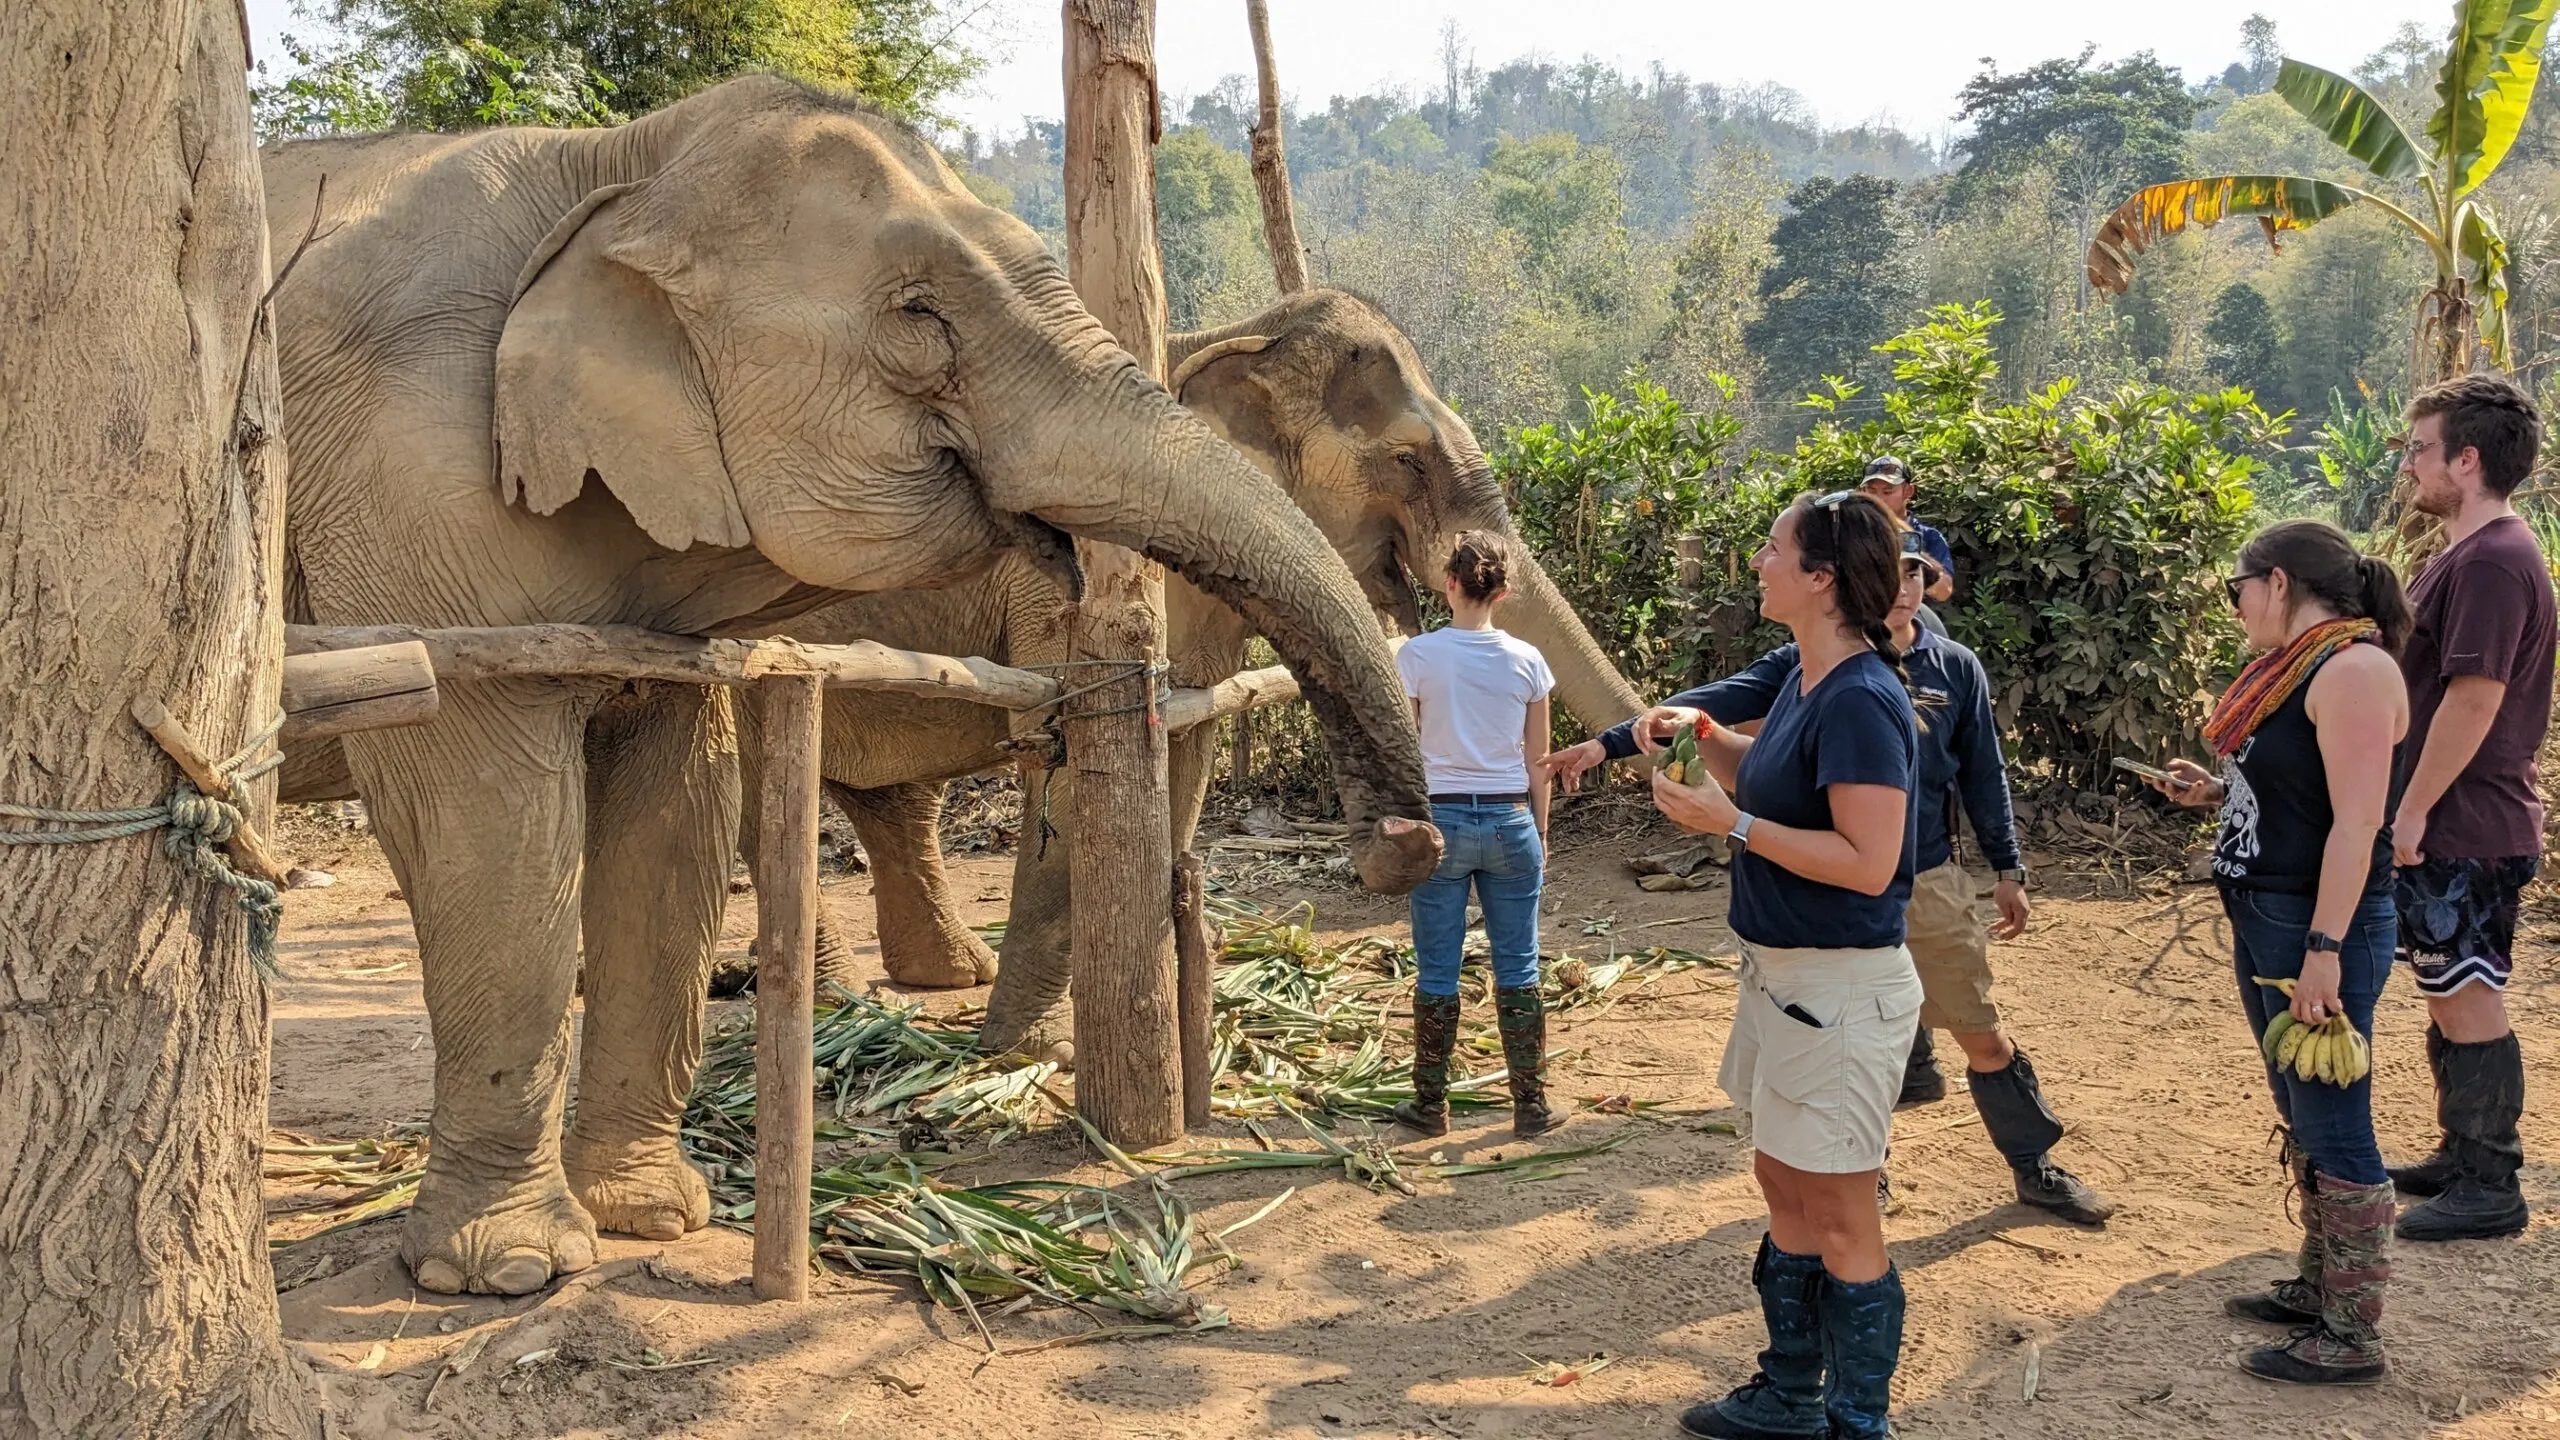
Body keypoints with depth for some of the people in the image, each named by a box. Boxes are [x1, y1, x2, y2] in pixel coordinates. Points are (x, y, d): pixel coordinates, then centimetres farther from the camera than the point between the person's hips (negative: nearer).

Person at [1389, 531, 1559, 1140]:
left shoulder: (1419, 656, -8)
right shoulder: (1526, 660, 0)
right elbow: (1537, 761, 6)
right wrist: (1539, 835, 17)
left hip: (1441, 818, -2)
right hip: (1511, 820, 2)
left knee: (1437, 971, 7)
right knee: (1518, 969, 9)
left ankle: (1431, 1104, 16)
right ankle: (1530, 1105, 15)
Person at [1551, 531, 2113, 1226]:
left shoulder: (1957, 669, -1)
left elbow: (1983, 773, 7)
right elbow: (1718, 701, -15)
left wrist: (2007, 869, 6)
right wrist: (1610, 742, -25)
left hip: (1931, 881, 0)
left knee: (1983, 1036, 6)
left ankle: (2037, 1168, 24)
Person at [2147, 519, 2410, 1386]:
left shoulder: (2353, 669, -17)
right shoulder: (2299, 666, 12)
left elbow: (2357, 821, -23)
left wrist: (2325, 950, -26)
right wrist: (2220, 793, 12)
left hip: (2320, 925, -10)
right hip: (2265, 917, 10)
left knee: (2334, 1130, -2)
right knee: (2300, 1118, 18)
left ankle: (2352, 1338, 7)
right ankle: (2317, 1287, 31)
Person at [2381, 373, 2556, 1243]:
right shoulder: (2468, 555, 15)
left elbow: (2474, 696, -24)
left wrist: (2413, 809, -20)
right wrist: (2411, 808, 20)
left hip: (2463, 830, -10)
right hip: (2445, 824, 10)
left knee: (2468, 1001, -2)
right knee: (2449, 998, 18)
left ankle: (2489, 1190, 9)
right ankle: (2460, 1158, 29)